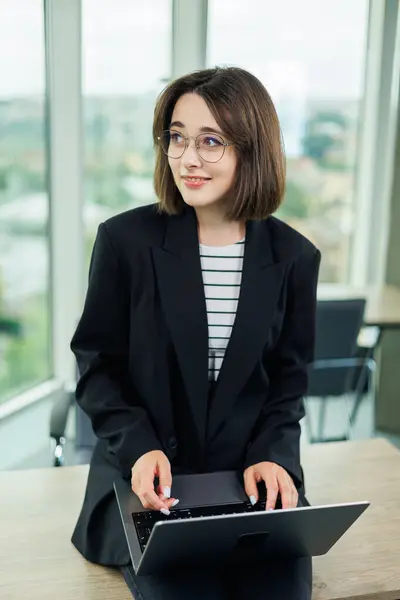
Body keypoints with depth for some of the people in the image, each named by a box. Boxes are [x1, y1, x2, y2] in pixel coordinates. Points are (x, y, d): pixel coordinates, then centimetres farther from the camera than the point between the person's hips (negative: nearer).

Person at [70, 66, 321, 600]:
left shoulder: (294, 256, -1)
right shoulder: (125, 240, -6)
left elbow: (288, 378, 7)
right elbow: (97, 365, -1)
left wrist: (274, 455, -10)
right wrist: (138, 447, -16)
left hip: (253, 476, 2)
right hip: (148, 477, -1)